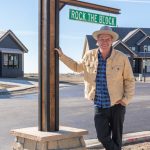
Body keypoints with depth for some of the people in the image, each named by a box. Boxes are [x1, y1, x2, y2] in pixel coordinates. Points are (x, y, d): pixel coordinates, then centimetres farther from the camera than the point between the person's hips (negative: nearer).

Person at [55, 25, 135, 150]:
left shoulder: (122, 58, -8)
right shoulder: (89, 56, 0)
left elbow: (129, 80, 0)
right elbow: (77, 67, 19)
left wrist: (126, 100, -8)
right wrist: (62, 56, 16)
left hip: (117, 106, -2)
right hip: (99, 106, 2)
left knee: (116, 138, 10)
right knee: (103, 136, -5)